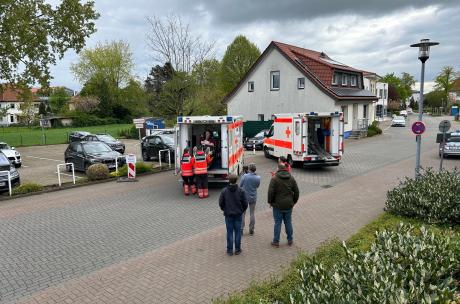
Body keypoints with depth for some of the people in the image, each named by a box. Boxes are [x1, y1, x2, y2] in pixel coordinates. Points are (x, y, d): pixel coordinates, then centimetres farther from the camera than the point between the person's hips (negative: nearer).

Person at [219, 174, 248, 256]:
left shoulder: (224, 191, -9)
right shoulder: (241, 191, -9)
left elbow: (221, 203, -3)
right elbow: (245, 204, -4)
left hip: (228, 215, 0)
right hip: (238, 215, 0)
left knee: (229, 232, 7)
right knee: (237, 231, 10)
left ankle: (229, 250, 12)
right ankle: (237, 249, 16)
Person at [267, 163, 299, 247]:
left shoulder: (274, 179, -12)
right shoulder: (291, 178, 4)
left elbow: (271, 192, -15)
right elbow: (296, 191, 6)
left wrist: (270, 201, -1)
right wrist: (294, 201, 16)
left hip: (278, 205, -4)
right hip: (288, 205, 4)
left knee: (277, 223, 4)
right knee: (288, 222, 14)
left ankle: (276, 241, 11)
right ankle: (290, 240, 24)